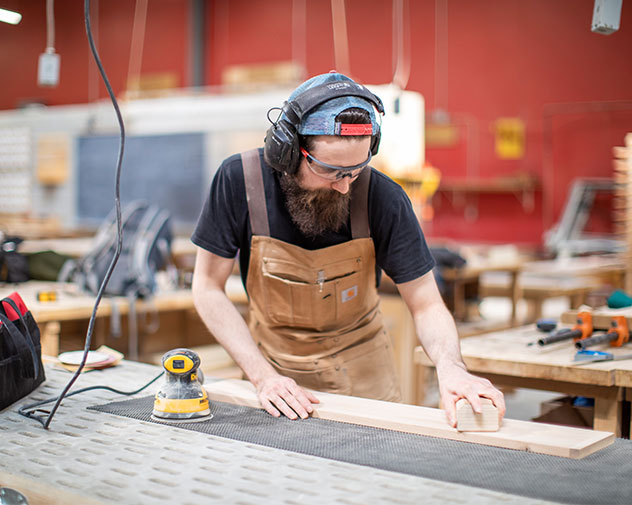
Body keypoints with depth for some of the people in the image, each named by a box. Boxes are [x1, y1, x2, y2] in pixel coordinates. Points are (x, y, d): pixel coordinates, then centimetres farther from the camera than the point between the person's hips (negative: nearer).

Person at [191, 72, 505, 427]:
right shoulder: (240, 181, -17)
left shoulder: (383, 198, -18)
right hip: (274, 360, 1)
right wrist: (263, 376, -18)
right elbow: (208, 287, -10)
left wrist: (450, 366, -31)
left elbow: (426, 305, -11)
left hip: (361, 371, 0)